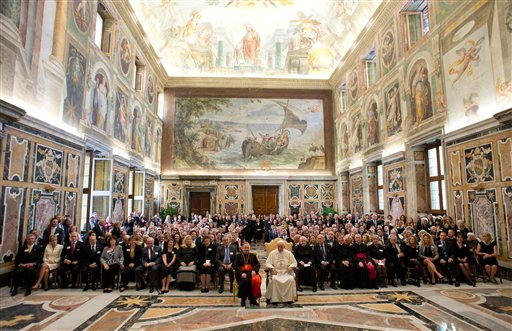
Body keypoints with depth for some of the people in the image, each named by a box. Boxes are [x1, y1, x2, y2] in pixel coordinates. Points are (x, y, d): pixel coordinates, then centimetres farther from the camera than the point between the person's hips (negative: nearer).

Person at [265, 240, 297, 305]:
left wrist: (291, 266, -10)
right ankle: (274, 299, -26)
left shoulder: (288, 253, 13)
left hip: (286, 272, 1)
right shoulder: (272, 253, 10)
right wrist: (272, 268, -16)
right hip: (276, 272, -1)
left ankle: (289, 298, -21)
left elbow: (294, 263, 12)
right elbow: (267, 263, 5)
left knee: (291, 279, -30)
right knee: (274, 279, -33)